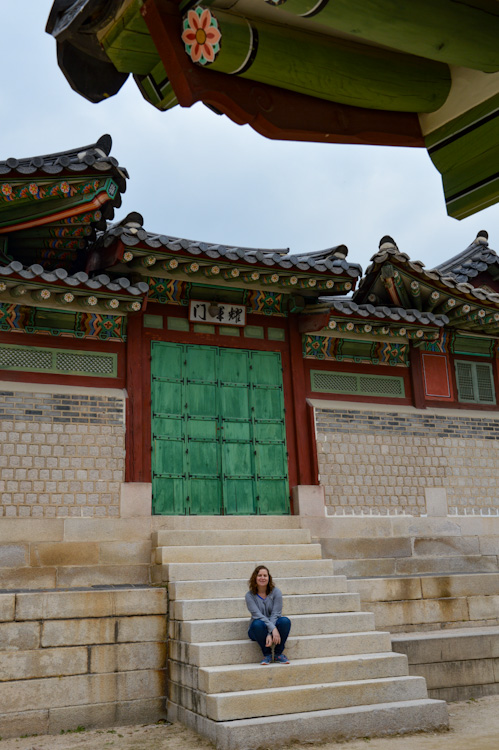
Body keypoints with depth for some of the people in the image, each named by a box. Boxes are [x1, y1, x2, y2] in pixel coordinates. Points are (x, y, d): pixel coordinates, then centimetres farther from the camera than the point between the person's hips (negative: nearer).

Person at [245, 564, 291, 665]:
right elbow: (257, 615, -19)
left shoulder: (275, 592, -6)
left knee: (285, 621, -31)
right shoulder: (250, 595, -8)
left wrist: (270, 634, -28)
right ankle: (267, 654, -14)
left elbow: (275, 614, -14)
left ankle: (278, 653, -12)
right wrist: (273, 629, -33)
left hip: (274, 625, 1)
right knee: (257, 624, -36)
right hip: (258, 630, -1)